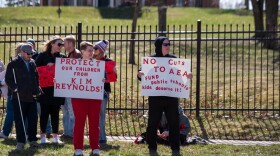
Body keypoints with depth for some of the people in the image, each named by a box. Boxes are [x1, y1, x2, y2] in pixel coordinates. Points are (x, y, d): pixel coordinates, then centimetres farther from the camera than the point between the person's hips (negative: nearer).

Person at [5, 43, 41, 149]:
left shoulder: (32, 63, 12)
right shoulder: (13, 64, -4)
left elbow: (36, 77, 20)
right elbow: (8, 79, -3)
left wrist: (37, 90, 9)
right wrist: (15, 89, -13)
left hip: (32, 97, 5)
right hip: (19, 97, -5)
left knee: (33, 120, 6)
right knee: (20, 120, 0)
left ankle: (32, 140, 15)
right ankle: (20, 142, 6)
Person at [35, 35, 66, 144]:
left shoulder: (62, 57, 10)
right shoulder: (43, 55, 0)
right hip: (45, 89, -3)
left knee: (55, 112, 6)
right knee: (45, 112, 1)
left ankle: (55, 136, 11)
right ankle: (43, 136, 7)